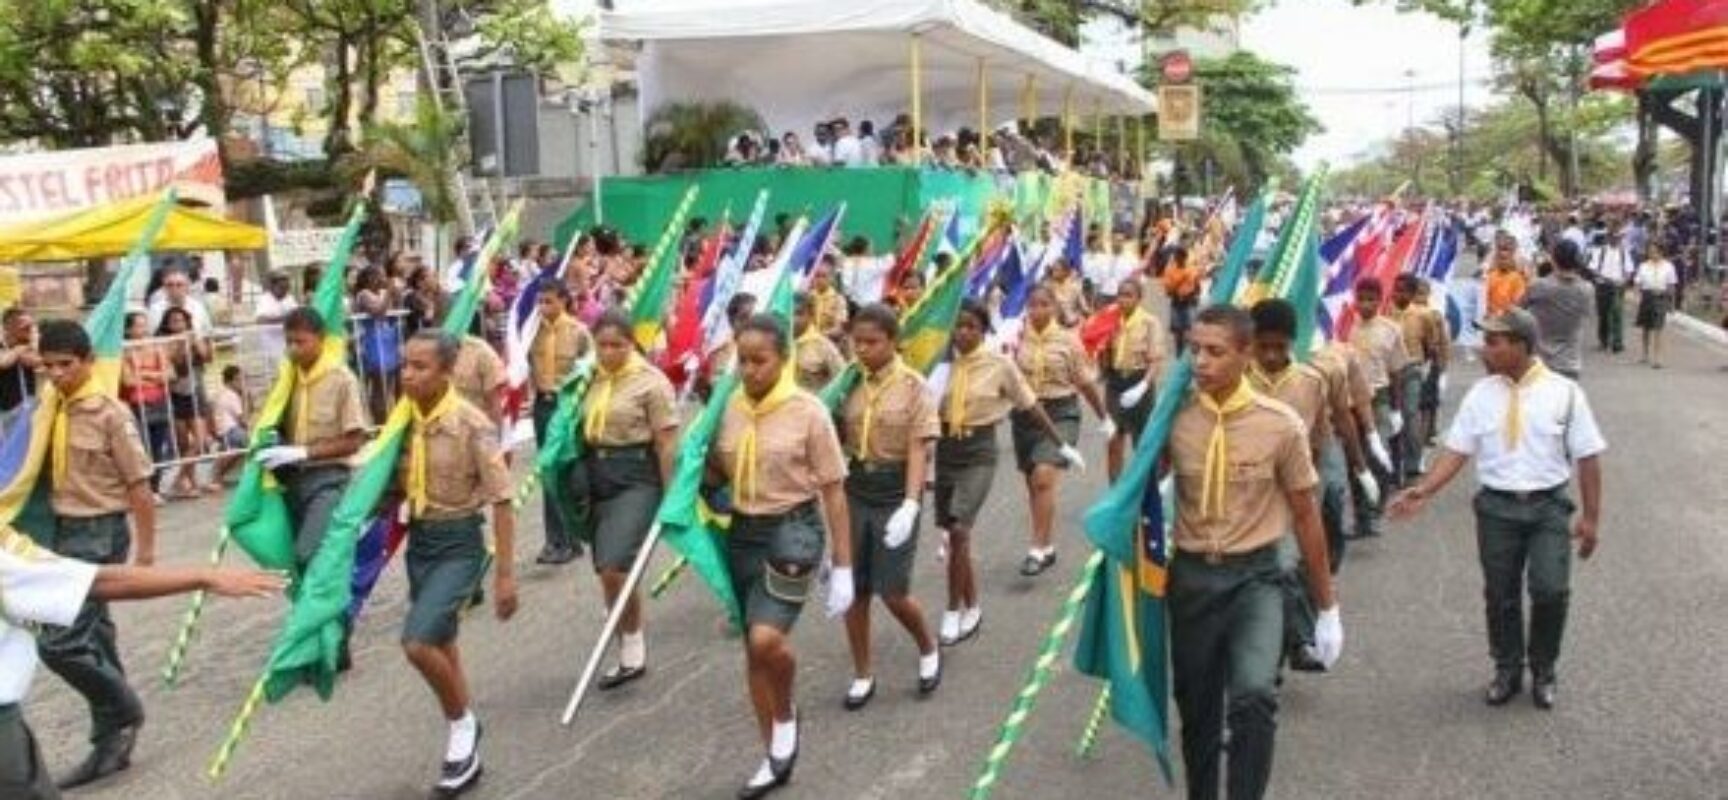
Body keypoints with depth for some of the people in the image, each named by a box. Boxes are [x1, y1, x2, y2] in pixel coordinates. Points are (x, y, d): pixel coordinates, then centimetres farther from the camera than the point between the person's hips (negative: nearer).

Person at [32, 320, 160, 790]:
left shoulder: (110, 414, -14)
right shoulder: (53, 411, 6)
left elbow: (138, 484, -12)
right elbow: (53, 474, 14)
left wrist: (145, 549, -10)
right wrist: (51, 536, 11)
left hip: (99, 533, -7)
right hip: (65, 531, 8)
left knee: (58, 641, -11)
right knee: (93, 638, 12)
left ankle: (124, 713, 11)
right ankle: (111, 744, 22)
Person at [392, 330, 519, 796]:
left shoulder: (472, 425, -18)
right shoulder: (404, 419, 0)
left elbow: (500, 500, -16)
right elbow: (397, 484, 14)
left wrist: (505, 573, -16)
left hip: (459, 544, -7)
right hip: (418, 540, 7)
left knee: (417, 642, -21)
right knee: (439, 646, 15)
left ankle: (463, 724, 6)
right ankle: (467, 744, 33)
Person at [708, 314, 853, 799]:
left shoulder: (808, 411, -11)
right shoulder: (730, 409, 3)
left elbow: (833, 491, -8)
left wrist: (842, 568, -9)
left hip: (793, 532, -5)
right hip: (743, 534, 6)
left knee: (767, 638, -24)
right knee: (753, 649, 11)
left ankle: (786, 715, 9)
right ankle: (775, 759, 28)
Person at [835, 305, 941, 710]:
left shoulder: (913, 386, -9)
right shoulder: (849, 384, 3)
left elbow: (918, 450, -14)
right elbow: (838, 440, 7)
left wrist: (910, 505, -25)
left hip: (895, 493, -4)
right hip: (855, 491, 4)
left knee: (893, 593, -3)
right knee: (853, 589, 6)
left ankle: (928, 649, 27)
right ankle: (863, 675, 22)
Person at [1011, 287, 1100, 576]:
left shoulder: (1068, 339, -3)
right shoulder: (1016, 340, 0)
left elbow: (1085, 382, 5)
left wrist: (1105, 418, 11)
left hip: (1061, 413, -3)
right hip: (1025, 414, 3)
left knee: (1044, 477, -20)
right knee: (1034, 483, 12)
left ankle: (1038, 550, -15)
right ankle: (1048, 547, 28)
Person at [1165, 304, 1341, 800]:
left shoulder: (1280, 425, -10)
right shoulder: (1174, 419, -6)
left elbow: (1305, 515, -1)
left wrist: (1327, 608, 3)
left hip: (1254, 577, -2)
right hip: (1191, 576, 2)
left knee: (1254, 697, -25)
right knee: (1197, 710, 13)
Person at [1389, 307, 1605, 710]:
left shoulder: (1564, 392, -5)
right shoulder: (1481, 394, 1)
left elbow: (1587, 457, -2)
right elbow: (1457, 450, 0)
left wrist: (1590, 516, -4)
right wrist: (1423, 491, -13)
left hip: (1548, 505, -2)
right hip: (1496, 506, 2)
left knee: (1551, 590, -11)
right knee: (1500, 595, 11)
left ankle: (1542, 672, 14)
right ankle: (1507, 670, 32)